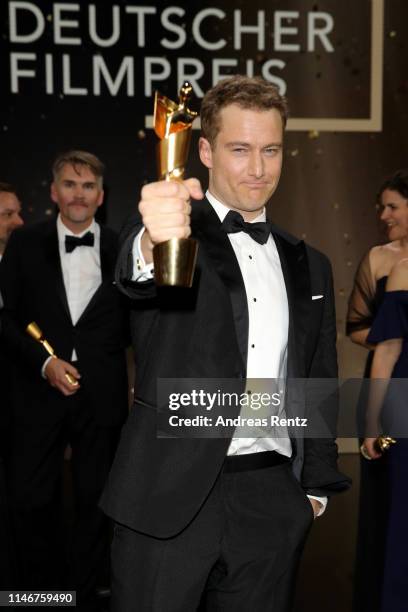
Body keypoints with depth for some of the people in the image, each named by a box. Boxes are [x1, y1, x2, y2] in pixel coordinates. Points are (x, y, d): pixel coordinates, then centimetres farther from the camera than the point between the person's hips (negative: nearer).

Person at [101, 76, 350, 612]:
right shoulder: (176, 228, -4)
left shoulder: (309, 266, 11)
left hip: (271, 502, 4)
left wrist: (316, 485, 12)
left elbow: (318, 386, 15)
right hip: (171, 495, -3)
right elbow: (137, 276, -27)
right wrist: (153, 243, -49)